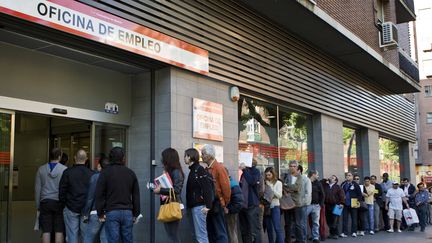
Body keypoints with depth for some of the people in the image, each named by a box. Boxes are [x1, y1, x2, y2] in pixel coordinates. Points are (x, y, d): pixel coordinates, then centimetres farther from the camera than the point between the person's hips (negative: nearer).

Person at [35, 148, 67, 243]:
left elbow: (37, 189, 6)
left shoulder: (41, 169, 4)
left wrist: (38, 205, 13)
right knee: (59, 231, 2)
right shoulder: (65, 169, -5)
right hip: (59, 203, -2)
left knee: (46, 231, 4)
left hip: (45, 203, 2)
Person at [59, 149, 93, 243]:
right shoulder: (91, 173, -3)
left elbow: (61, 192, -4)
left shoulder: (67, 172, -6)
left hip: (71, 208, -1)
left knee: (72, 235, 4)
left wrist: (64, 203, 11)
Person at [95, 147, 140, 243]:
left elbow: (99, 195, -3)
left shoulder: (105, 173, -1)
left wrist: (100, 213, 2)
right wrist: (135, 214, 17)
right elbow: (136, 196, 12)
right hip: (128, 212, 3)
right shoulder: (131, 173, 10)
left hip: (111, 212, -3)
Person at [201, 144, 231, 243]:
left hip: (217, 205, -8)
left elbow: (226, 187, -15)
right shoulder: (207, 169, 11)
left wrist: (224, 203, -6)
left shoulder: (219, 168, -12)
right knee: (211, 232, 14)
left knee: (220, 233, -2)